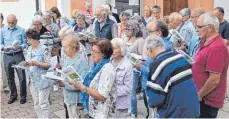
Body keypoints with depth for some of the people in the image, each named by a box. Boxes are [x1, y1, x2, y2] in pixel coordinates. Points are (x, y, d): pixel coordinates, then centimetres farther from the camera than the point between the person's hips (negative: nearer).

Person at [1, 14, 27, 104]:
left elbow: (25, 43, -1)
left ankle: (23, 96, 12)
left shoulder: (21, 30, -1)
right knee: (10, 78, 11)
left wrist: (19, 47, -20)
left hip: (18, 55, -3)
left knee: (22, 77, -2)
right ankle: (13, 95, 27)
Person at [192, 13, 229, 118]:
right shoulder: (207, 42, 8)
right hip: (203, 97, 9)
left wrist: (199, 95, -15)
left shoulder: (216, 47, -25)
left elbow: (214, 80, -26)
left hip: (207, 100, -9)